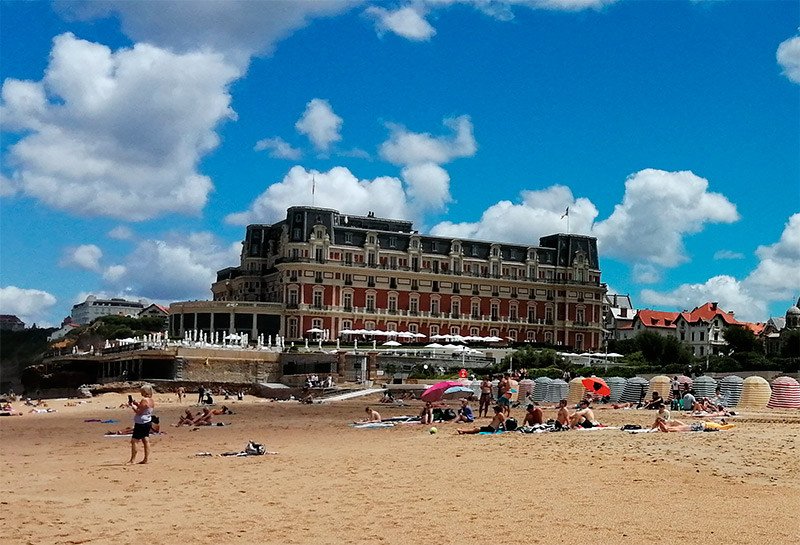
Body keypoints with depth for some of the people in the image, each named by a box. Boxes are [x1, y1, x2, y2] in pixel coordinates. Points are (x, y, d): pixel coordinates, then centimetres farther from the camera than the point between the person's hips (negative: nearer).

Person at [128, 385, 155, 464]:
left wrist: (132, 405, -8)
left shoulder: (144, 400, -19)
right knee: (146, 440, 10)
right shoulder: (152, 401, 9)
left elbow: (139, 412, -19)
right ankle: (146, 458, 10)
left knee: (133, 441, -3)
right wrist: (137, 404, 14)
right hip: (148, 422, 9)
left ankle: (133, 459, -2)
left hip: (141, 423, -9)